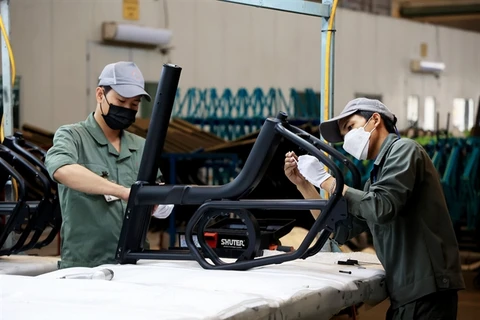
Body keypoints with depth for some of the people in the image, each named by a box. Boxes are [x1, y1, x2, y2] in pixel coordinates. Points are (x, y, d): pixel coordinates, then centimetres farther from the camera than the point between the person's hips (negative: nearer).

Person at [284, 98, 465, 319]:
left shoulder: (403, 150, -6)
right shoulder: (376, 178, 20)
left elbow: (380, 209, -20)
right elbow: (341, 230, 20)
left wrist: (324, 179, -11)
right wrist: (303, 184, 13)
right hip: (406, 291, 8)